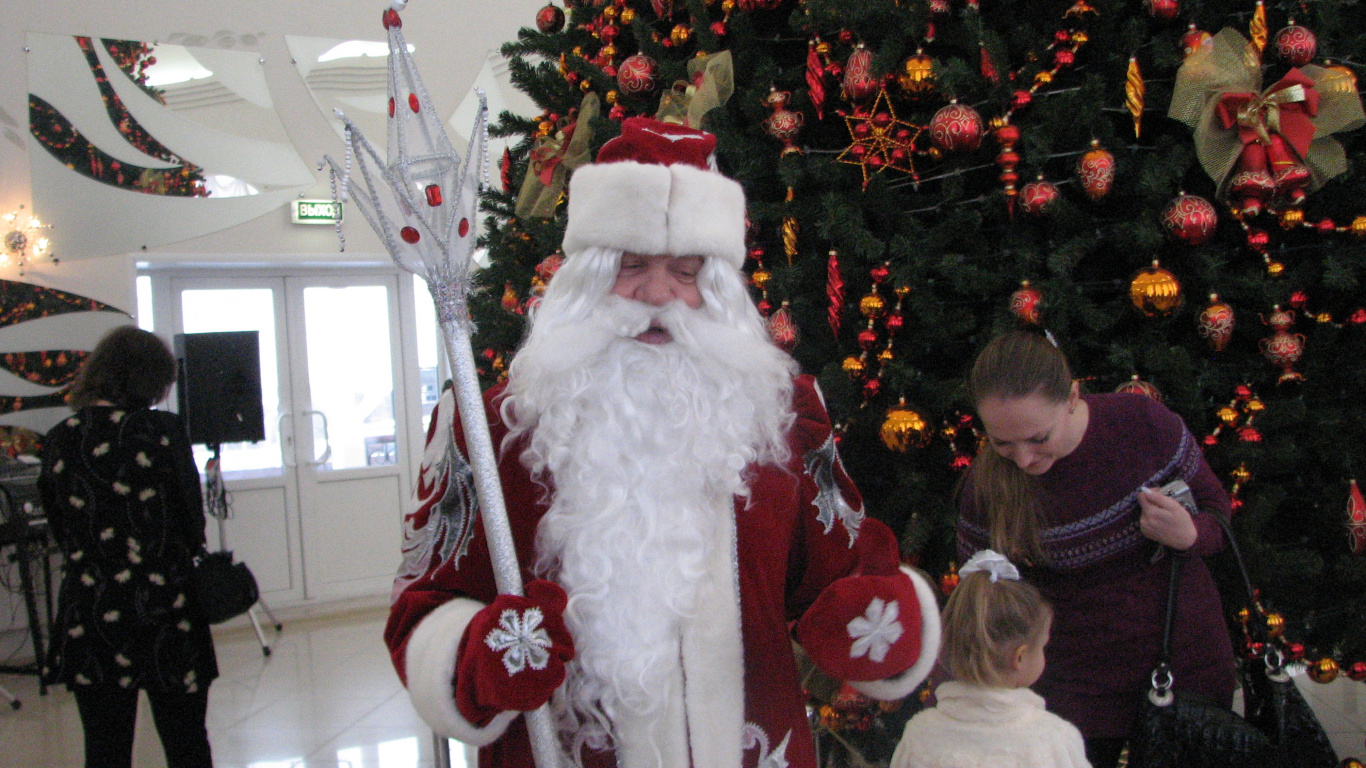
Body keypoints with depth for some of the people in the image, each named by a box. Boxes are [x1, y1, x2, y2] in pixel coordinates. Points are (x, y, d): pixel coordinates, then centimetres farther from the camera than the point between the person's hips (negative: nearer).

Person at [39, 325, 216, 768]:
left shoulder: (59, 440, 0)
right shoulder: (162, 432, -13)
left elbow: (60, 530, 10)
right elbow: (192, 526, -6)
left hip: (87, 619, 3)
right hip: (165, 618, -3)